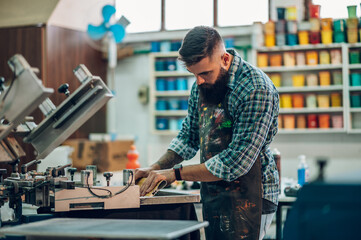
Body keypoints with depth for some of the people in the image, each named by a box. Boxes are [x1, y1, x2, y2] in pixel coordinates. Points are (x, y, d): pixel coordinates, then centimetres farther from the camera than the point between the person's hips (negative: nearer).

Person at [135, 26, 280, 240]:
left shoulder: (256, 90, -20)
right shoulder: (202, 84, 5)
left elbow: (236, 163, -24)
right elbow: (189, 137, 16)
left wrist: (175, 173, -19)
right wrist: (156, 168, 0)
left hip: (247, 197, -7)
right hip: (212, 196, 7)